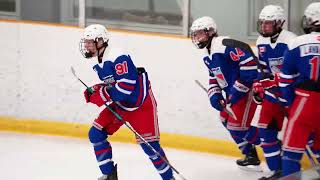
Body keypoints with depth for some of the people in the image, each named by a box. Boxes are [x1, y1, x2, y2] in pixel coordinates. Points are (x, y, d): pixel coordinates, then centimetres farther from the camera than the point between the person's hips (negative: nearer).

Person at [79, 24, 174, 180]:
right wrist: (95, 91, -2)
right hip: (120, 104, 9)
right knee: (96, 134, -2)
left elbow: (127, 85, -31)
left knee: (148, 144, -12)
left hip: (142, 104, -9)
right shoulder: (96, 63, 5)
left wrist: (103, 95, -27)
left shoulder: (118, 56, -25)